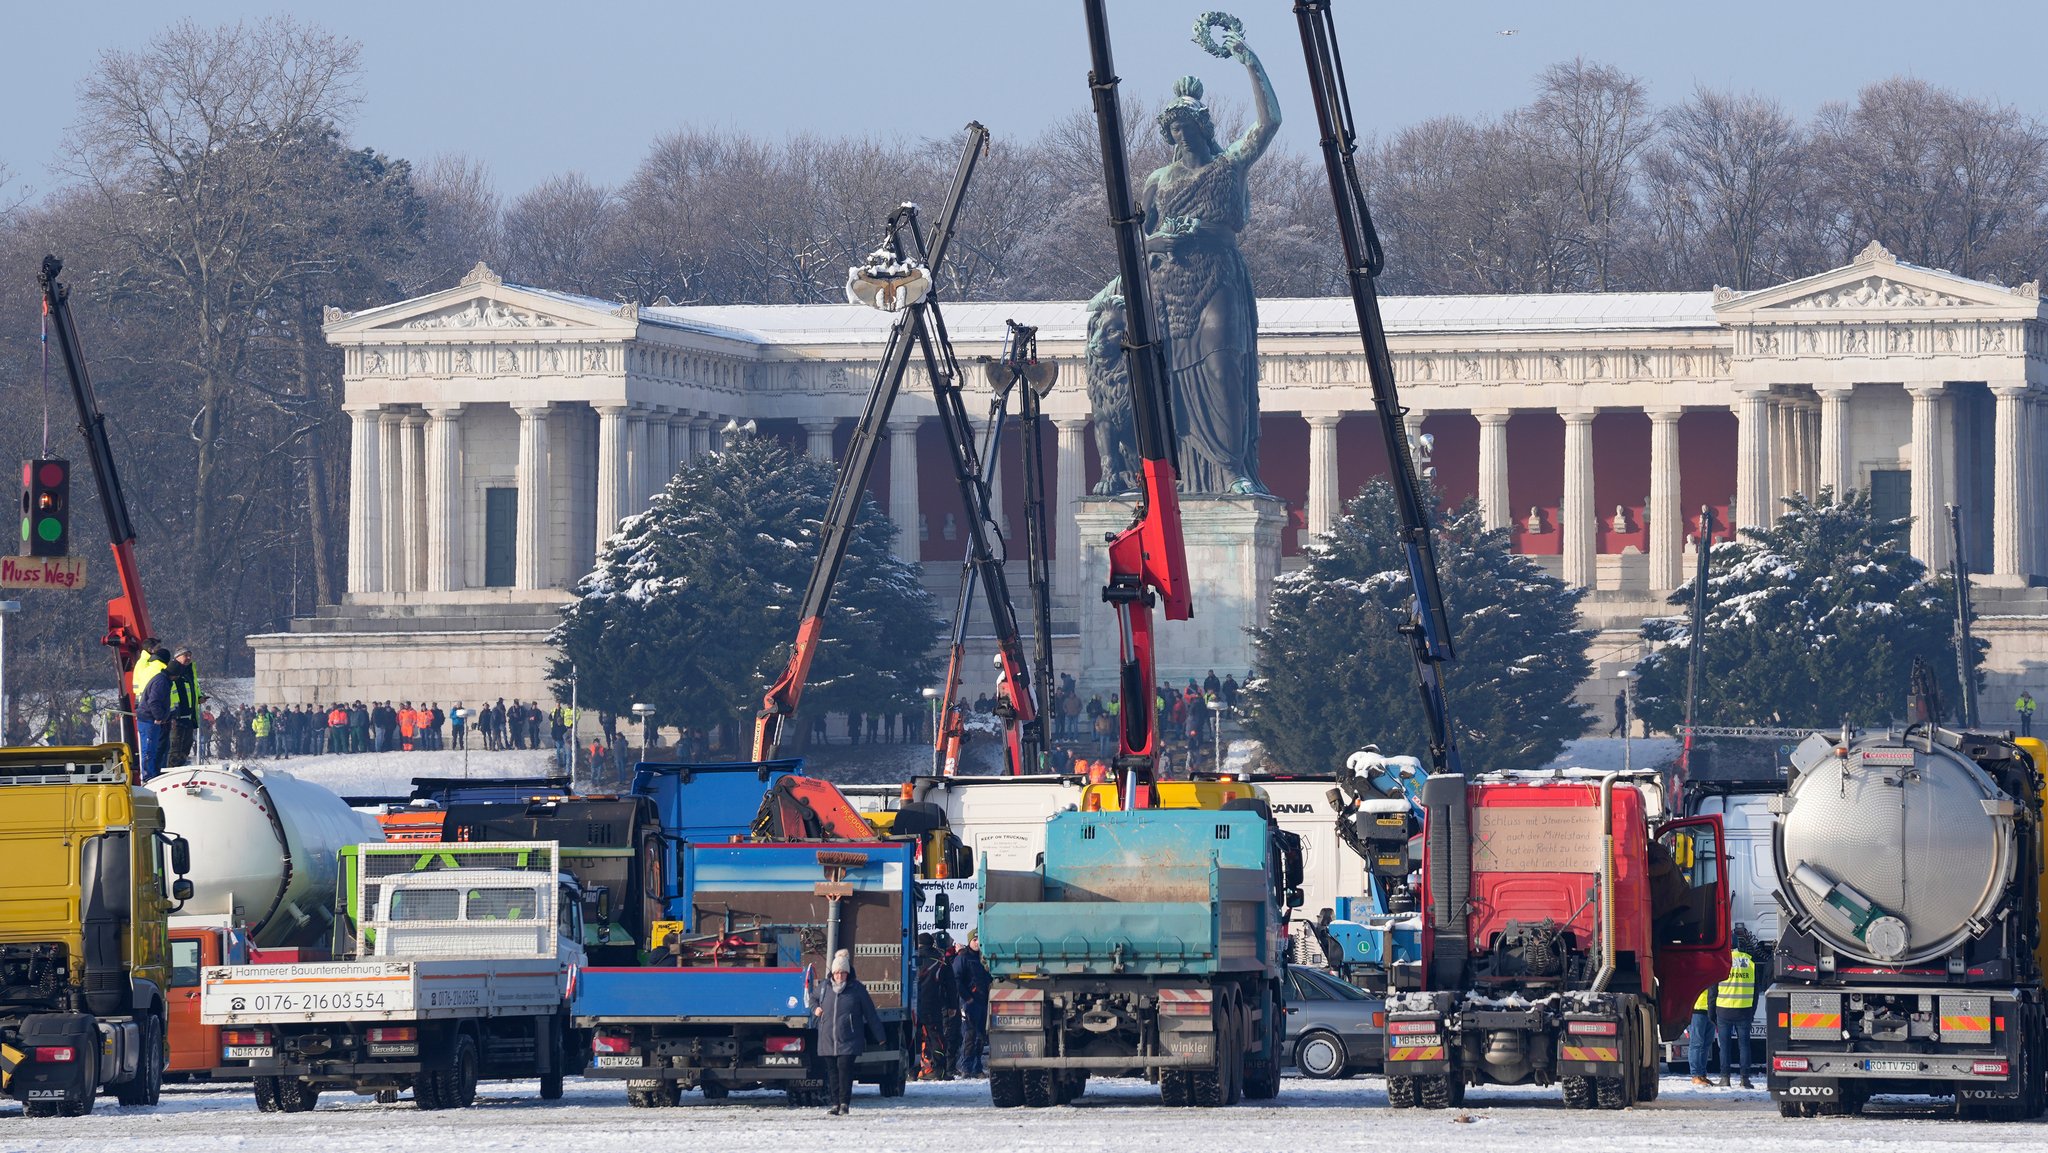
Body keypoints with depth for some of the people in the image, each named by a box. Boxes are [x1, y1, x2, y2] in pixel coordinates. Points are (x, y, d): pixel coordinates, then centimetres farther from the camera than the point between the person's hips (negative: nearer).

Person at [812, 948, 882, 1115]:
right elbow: (813, 1000, 29)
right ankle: (836, 1103, 13)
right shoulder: (824, 987, 8)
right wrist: (815, 1009, 5)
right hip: (828, 1040, 4)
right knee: (834, 1071, 7)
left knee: (845, 1069, -12)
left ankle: (844, 1103, -7)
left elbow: (870, 1013, 4)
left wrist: (878, 1036, 6)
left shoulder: (857, 989, -2)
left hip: (849, 1041, -4)